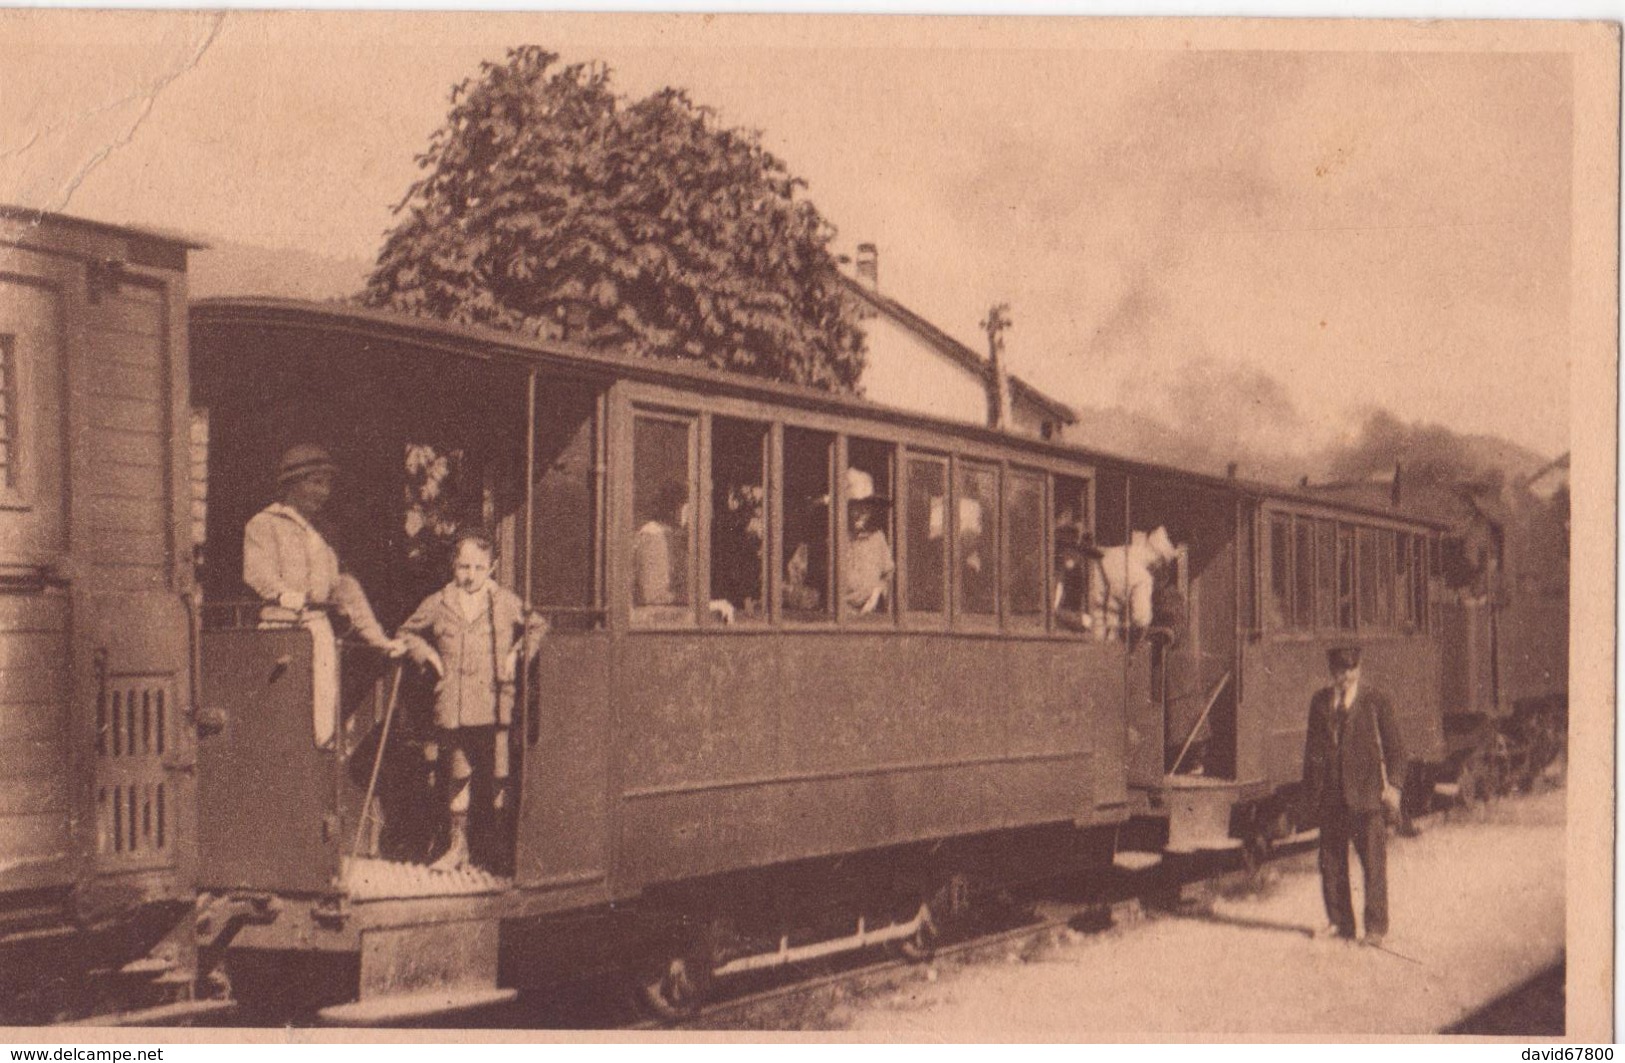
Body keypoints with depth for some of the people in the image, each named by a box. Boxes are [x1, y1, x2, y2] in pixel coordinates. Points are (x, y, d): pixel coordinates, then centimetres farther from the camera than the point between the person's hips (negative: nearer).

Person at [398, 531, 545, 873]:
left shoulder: (507, 602, 4)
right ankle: (457, 846, 16)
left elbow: (537, 627, 13)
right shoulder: (437, 604, 8)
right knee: (457, 777, 7)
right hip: (452, 708, 1)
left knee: (498, 777, -1)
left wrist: (517, 653, 0)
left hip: (496, 706, -1)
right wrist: (427, 654, 6)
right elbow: (408, 633, 21)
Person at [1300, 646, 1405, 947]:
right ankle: (1339, 922, 18)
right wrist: (1311, 788, 10)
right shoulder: (1319, 701, 12)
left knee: (1373, 862, -3)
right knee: (1331, 862, 8)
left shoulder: (1377, 701, 1)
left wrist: (1391, 784, -6)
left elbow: (1393, 746, 2)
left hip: (1367, 792, -4)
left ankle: (1376, 928, 4)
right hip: (1330, 794, 4)